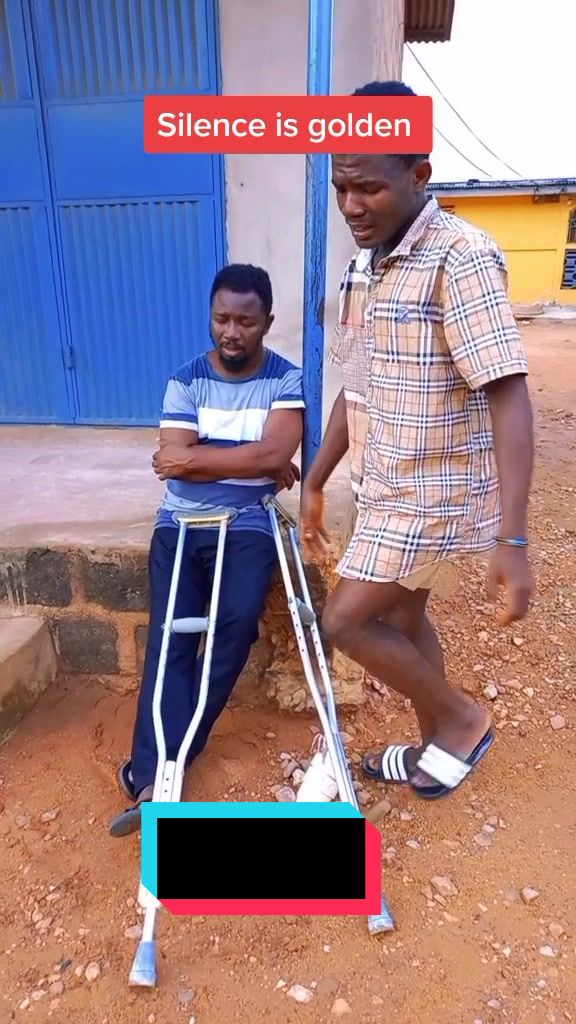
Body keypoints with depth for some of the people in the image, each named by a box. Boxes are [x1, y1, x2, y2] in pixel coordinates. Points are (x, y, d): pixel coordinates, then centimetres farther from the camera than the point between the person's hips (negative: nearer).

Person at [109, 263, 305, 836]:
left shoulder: (286, 379, 1)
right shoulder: (185, 382, 4)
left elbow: (276, 452, -14)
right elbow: (172, 461, -8)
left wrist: (195, 458, -10)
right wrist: (255, 462, -9)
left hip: (247, 525, -1)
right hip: (181, 523, 2)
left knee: (238, 621, -24)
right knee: (169, 637, -15)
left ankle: (153, 767, -8)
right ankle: (156, 779, -14)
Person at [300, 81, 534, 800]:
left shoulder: (461, 256, -17)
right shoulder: (363, 267, 8)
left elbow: (508, 396, -23)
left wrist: (512, 538, -28)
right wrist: (314, 484, 15)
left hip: (434, 490, -8)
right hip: (388, 487, 8)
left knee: (344, 623, -3)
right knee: (401, 615, 18)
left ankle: (462, 720, 21)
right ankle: (438, 745, 40)